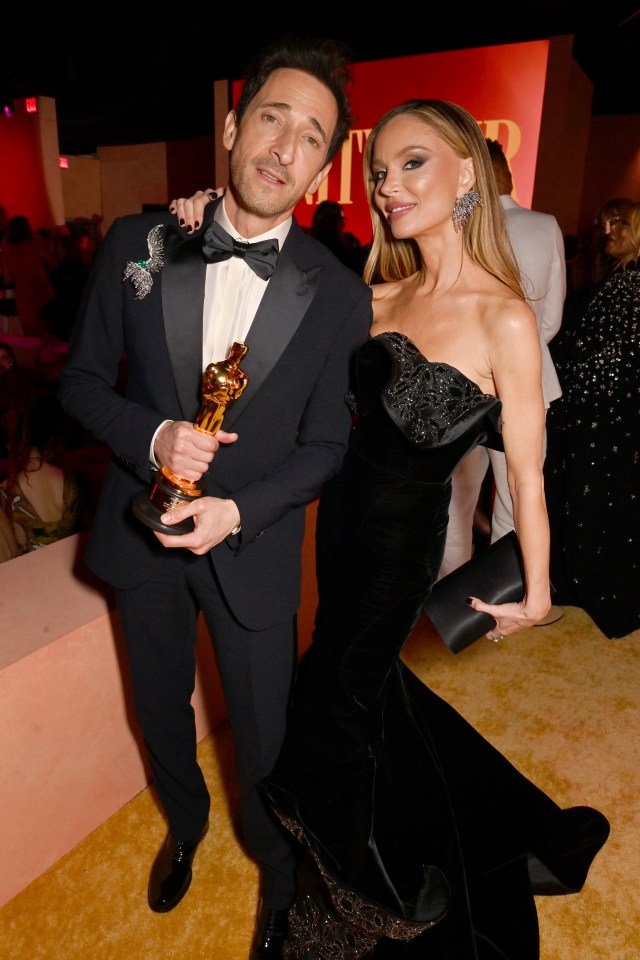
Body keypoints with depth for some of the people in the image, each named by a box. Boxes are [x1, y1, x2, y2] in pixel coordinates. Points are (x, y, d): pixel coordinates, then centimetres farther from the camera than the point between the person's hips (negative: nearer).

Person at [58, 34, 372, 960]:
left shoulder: (338, 293, -11)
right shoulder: (137, 244, -7)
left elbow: (325, 446, -7)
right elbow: (82, 379, 0)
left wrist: (236, 511, -21)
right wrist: (152, 435, -20)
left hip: (254, 547, -2)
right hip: (144, 531, 3)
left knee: (265, 739, 15)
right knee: (159, 708, 25)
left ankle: (279, 880, 50)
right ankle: (184, 821, 60)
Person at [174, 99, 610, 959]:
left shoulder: (503, 317, -18)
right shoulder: (383, 295, 0)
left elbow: (525, 470, -14)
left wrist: (536, 591, -7)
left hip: (402, 533, -7)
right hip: (343, 510, 7)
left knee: (345, 685, 12)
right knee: (358, 668, 23)